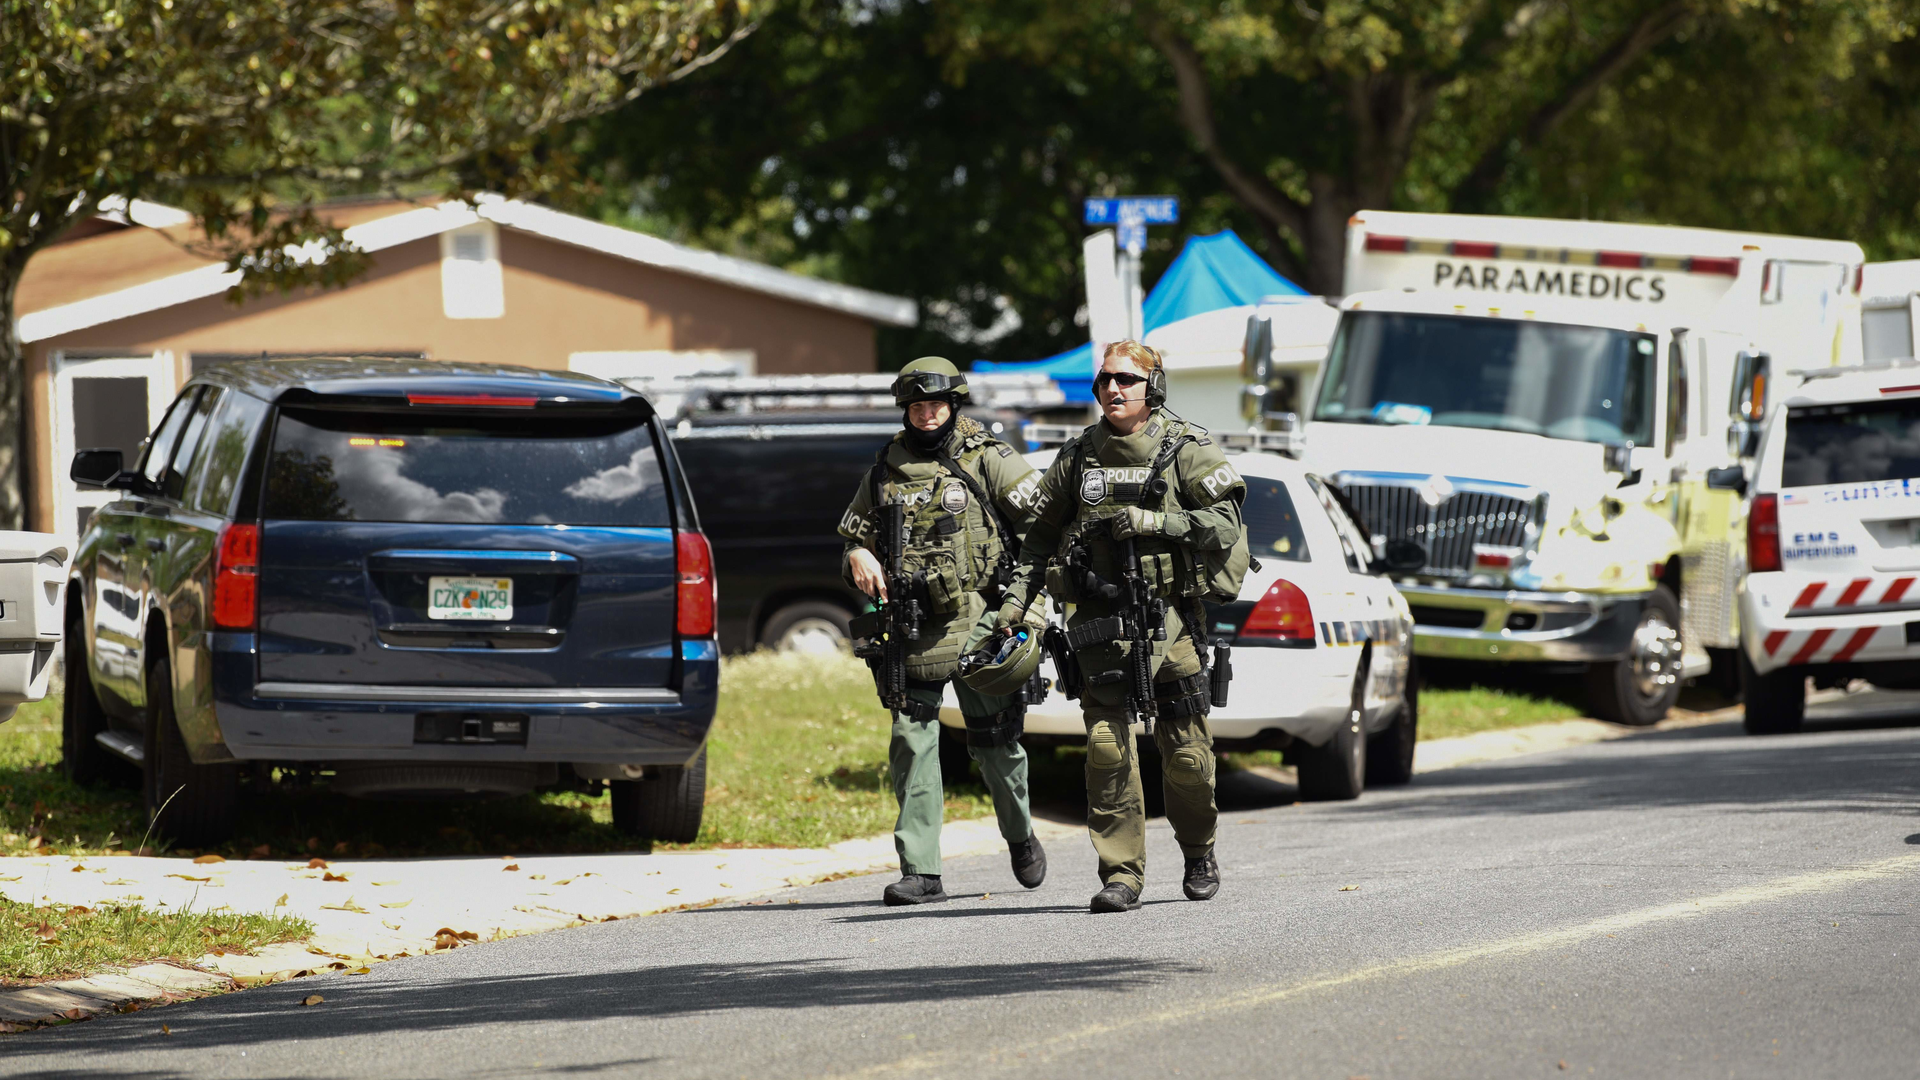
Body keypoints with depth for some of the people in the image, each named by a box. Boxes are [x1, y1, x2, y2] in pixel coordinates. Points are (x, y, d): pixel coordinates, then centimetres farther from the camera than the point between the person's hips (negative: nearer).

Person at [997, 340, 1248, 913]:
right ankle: (1121, 874, -6)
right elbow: (1042, 536, 18)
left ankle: (1199, 854, 27)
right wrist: (1017, 595, 7)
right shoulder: (1077, 457, 10)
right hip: (1100, 621, 2)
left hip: (1170, 613, -2)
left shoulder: (1188, 450, 1)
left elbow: (1223, 524, -6)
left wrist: (1152, 523, -16)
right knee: (1107, 744, -10)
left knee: (1185, 750, 3)